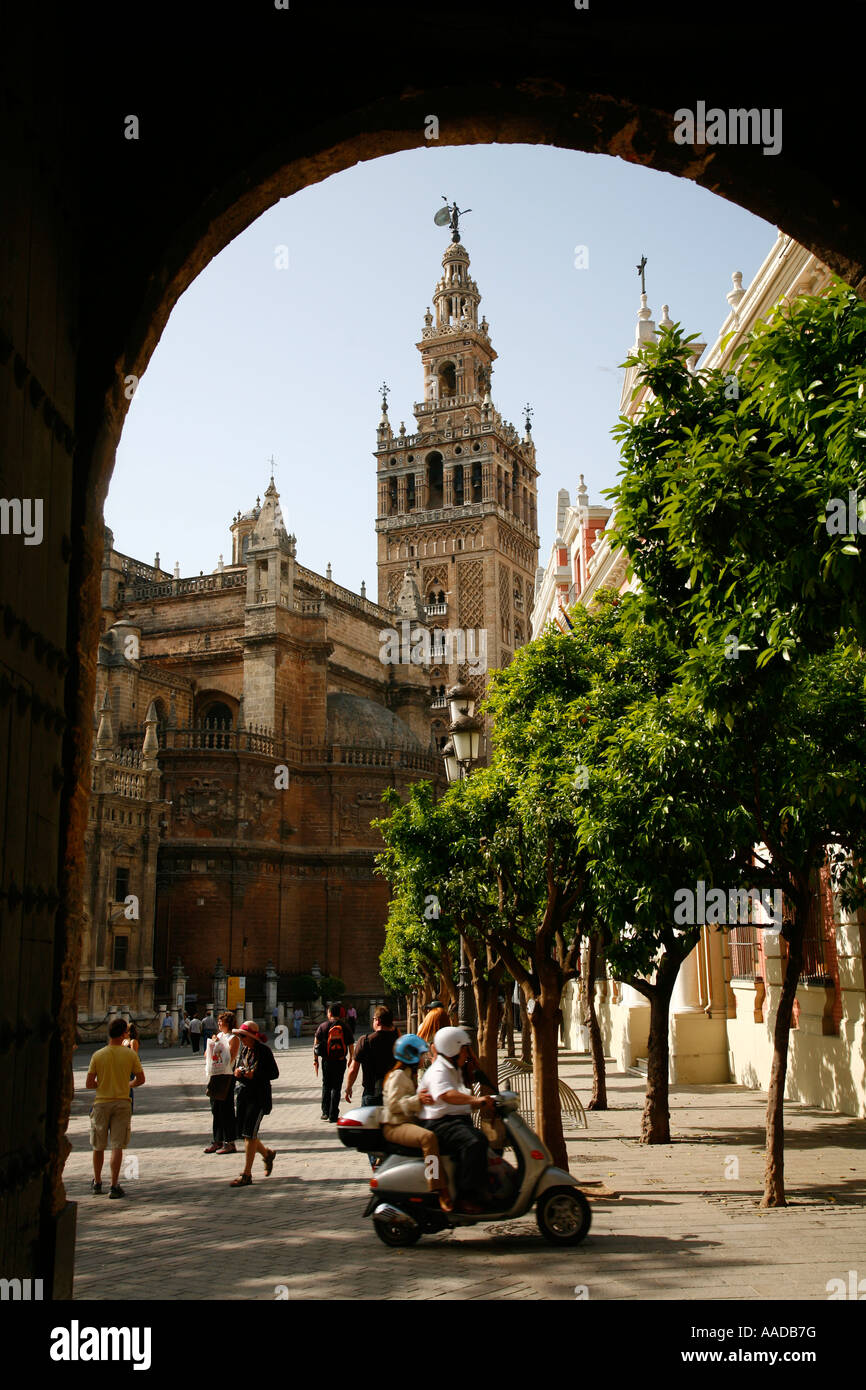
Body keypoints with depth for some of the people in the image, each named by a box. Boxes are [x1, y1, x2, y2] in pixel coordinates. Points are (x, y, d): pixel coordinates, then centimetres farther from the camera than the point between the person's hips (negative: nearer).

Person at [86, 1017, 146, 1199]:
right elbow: (140, 1079, 0)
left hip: (101, 1103, 1)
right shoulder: (130, 1054, -5)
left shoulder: (98, 1055, -5)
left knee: (98, 1146, 15)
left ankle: (97, 1182, 27)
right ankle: (114, 1185, -4)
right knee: (117, 1146, 0)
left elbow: (89, 1084, -5)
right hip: (122, 1102, -1)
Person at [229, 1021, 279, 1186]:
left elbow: (274, 1073, -10)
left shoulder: (264, 1050, -11)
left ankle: (246, 1175, -3)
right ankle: (267, 1154, 35)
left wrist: (255, 1074, -21)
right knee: (243, 1132, 9)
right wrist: (237, 1072, -3)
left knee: (249, 1133, -10)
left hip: (259, 1096, -8)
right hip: (244, 1093, 8)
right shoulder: (244, 1050, 10)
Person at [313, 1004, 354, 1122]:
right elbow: (351, 1045, 3)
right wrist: (351, 1059, 15)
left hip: (327, 1061, 0)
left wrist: (315, 1060, 5)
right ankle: (333, 1116, 5)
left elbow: (315, 1044, -1)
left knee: (326, 1086, 17)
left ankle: (325, 1112, 13)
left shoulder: (323, 1026, -2)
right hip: (340, 1061, 0)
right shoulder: (345, 1026, 0)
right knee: (336, 1087, 6)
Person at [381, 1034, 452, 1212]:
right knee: (428, 1137, -36)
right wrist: (417, 1100, -27)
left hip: (410, 1122, 10)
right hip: (395, 1126, -10)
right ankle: (442, 1192, -39)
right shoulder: (398, 1075, -10)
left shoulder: (411, 1074, 22)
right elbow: (393, 1104, -20)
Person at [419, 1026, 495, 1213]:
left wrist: (483, 1104, 16)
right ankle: (467, 1197, -30)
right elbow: (447, 1095, -29)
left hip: (459, 1121, 10)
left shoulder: (454, 1071, 25)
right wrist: (475, 1099, -38)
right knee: (473, 1143, -31)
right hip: (440, 1123, -10)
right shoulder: (438, 1071, -9)